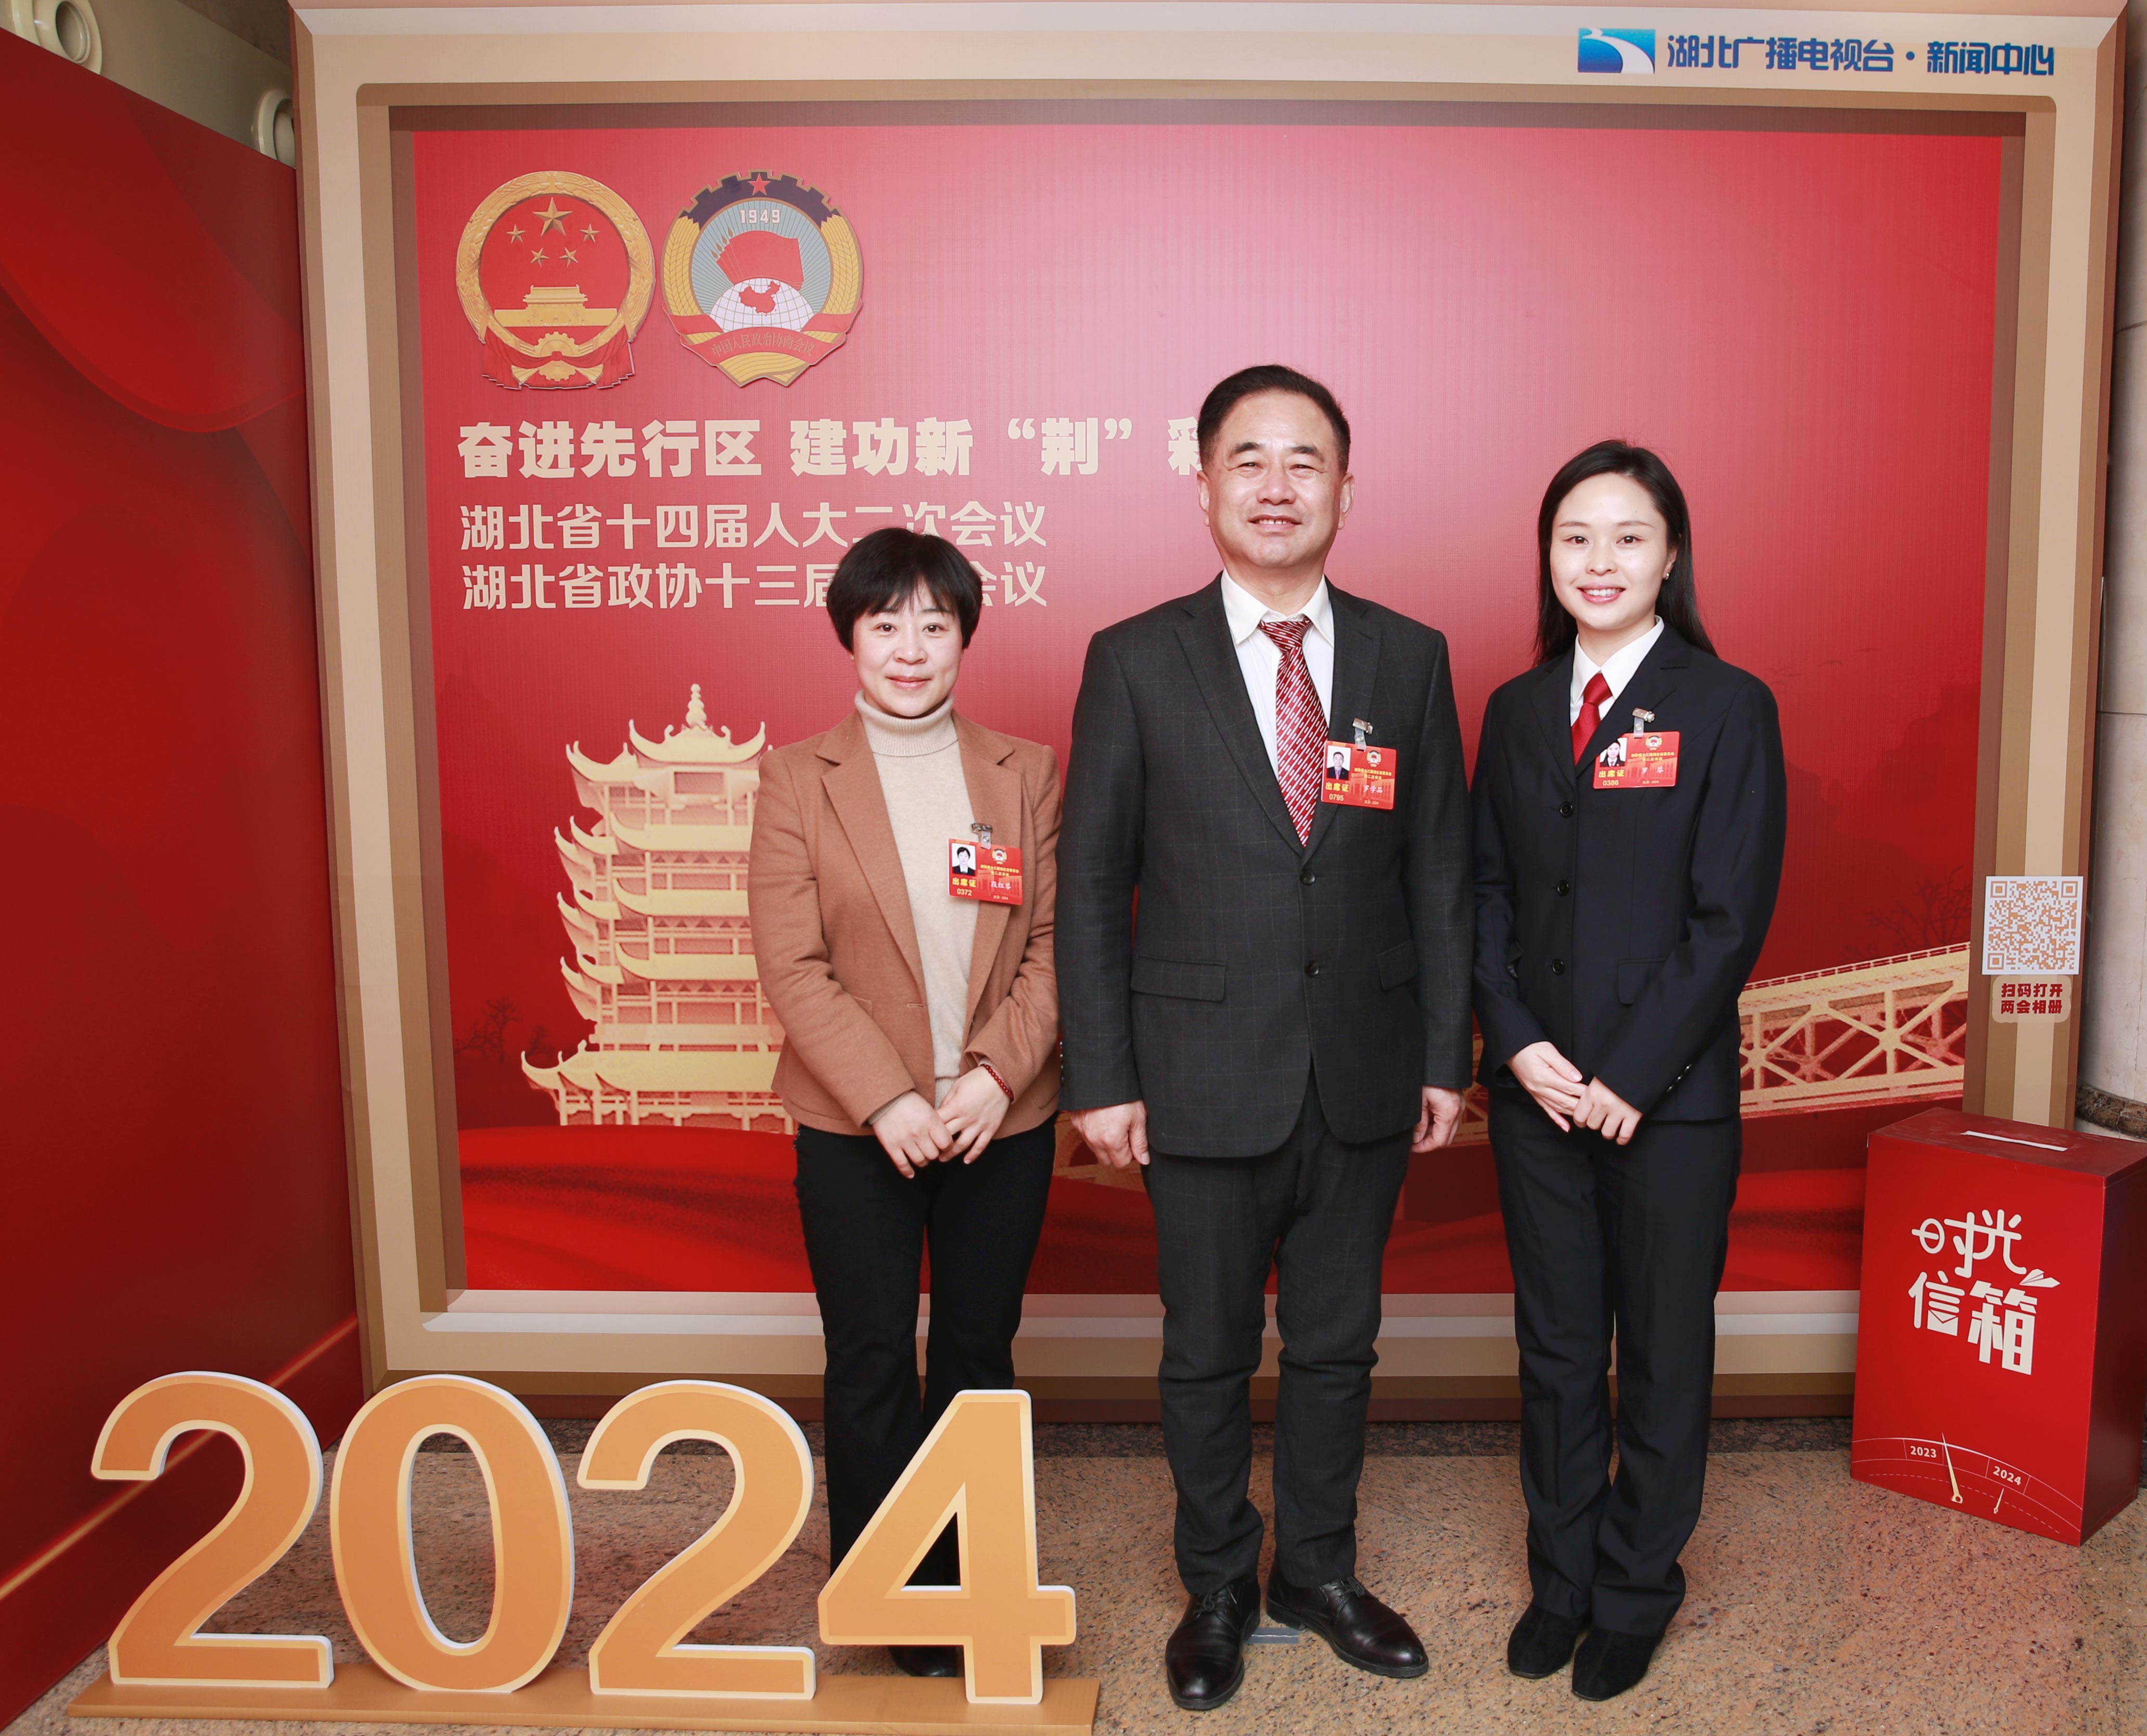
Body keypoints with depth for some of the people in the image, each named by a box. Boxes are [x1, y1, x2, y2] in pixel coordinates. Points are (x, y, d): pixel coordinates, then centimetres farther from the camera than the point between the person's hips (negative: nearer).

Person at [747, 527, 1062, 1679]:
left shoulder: (1024, 772, 4)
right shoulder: (798, 777, -2)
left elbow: (1053, 941, 1)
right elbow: (791, 964, -7)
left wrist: (996, 1074, -13)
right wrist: (887, 1098, -15)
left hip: (1001, 1119, 2)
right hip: (857, 1128, -2)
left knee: (978, 1353, 13)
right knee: (870, 1365, 8)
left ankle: (958, 1575, 32)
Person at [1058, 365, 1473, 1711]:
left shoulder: (1410, 658, 3)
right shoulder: (1135, 662, -4)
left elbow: (1441, 872, 5)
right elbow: (1092, 883, -3)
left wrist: (1448, 1057, 3)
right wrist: (1102, 1079, -6)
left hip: (1365, 1079, 2)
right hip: (1206, 1078, -2)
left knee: (1337, 1345, 17)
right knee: (1209, 1354, 13)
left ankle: (1320, 1571, 39)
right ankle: (1218, 1588, 35)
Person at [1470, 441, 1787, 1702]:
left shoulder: (1728, 708, -5)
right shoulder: (1517, 711, 7)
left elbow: (1731, 918, -10)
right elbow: (1488, 893, 6)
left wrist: (1631, 1075, -14)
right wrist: (1521, 1044, -7)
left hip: (1671, 1096, -3)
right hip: (1538, 1091, 4)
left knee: (1664, 1353, 11)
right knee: (1557, 1348, 14)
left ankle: (1637, 1595, 30)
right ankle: (1562, 1579, 32)